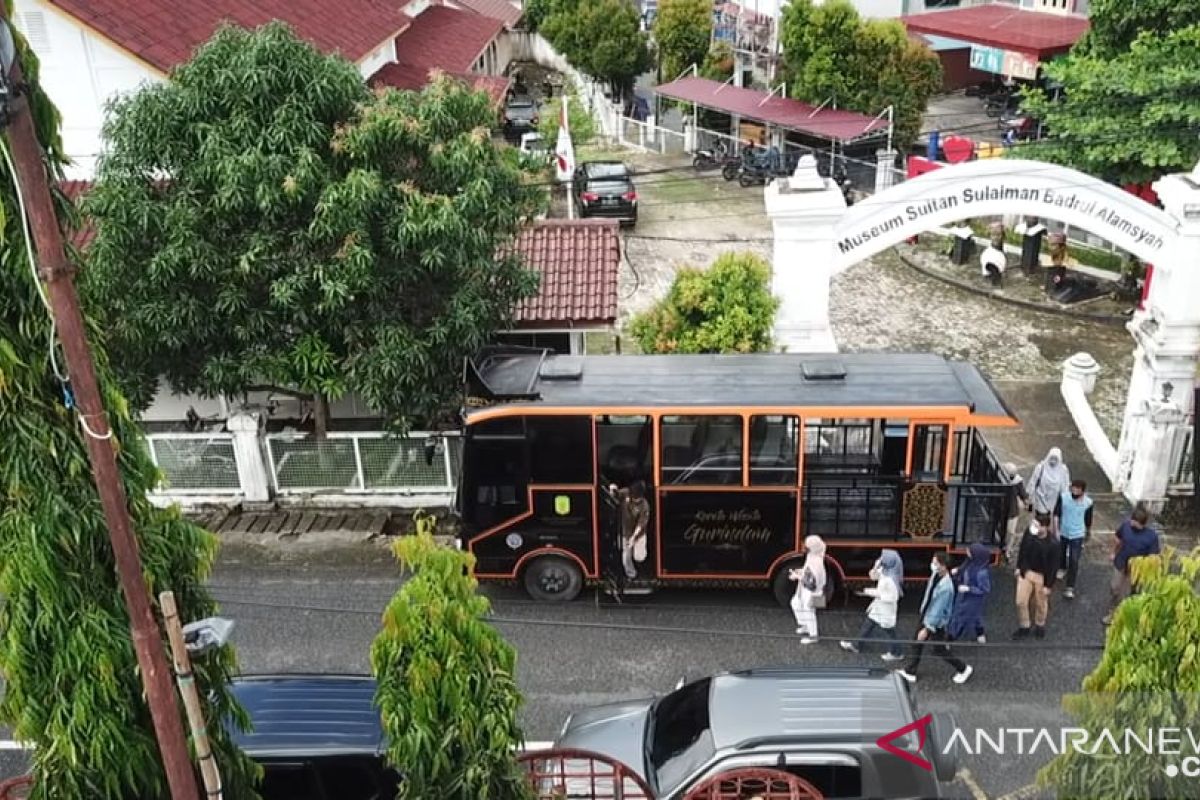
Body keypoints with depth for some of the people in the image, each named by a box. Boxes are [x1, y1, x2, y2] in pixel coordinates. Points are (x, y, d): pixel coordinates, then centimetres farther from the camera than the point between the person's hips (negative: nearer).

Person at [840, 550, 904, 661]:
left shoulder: (890, 580, -34)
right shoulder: (884, 571, -8)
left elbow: (892, 597, -30)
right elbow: (873, 576, 7)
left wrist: (873, 593, -25)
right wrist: (876, 566, -15)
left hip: (886, 609, -9)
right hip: (878, 606, 9)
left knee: (888, 630, 12)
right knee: (867, 626, 22)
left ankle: (895, 653, 33)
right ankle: (855, 645, 38)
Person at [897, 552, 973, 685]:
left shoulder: (945, 587, -36)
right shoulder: (936, 574, -10)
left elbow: (938, 611, -30)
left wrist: (927, 629, -25)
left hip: (937, 623, -8)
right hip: (926, 617, 8)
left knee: (939, 650, 11)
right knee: (917, 644, 17)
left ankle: (963, 669, 33)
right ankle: (909, 672, 32)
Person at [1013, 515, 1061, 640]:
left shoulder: (1053, 544, -28)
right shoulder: (1029, 532, -17)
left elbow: (1053, 567, -17)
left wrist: (1048, 585, -12)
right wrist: (1019, 567, 9)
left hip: (1042, 576, -3)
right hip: (1026, 571, 3)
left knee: (1041, 603, 18)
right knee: (1021, 601, 8)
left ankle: (1040, 625, 44)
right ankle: (1024, 627, 30)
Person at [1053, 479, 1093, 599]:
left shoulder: (1088, 502, -16)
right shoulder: (1063, 497, -20)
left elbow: (1088, 519, 0)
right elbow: (1056, 514, -14)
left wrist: (1089, 533, 15)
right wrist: (1056, 531, -18)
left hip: (1077, 535, -2)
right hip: (1063, 532, 2)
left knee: (1074, 561, -4)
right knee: (1061, 553, 25)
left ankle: (1070, 587, 3)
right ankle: (1063, 568, 57)